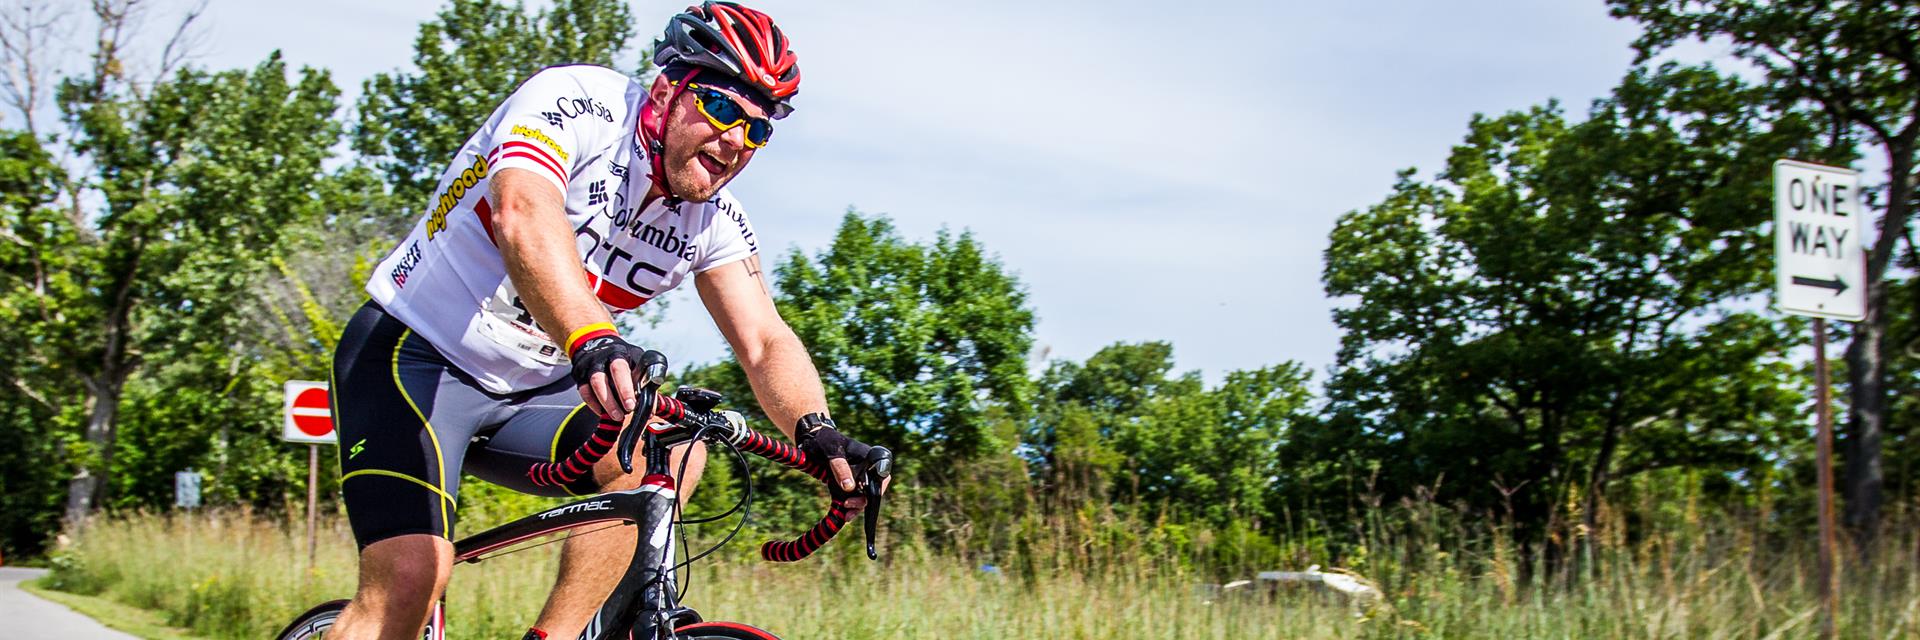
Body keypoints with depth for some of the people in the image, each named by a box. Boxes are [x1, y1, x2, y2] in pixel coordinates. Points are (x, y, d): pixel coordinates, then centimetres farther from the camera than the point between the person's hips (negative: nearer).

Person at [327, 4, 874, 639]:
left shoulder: (713, 219, -2)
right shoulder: (576, 102, -20)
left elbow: (765, 342, -10)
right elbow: (523, 215, -39)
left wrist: (816, 431, -32)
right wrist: (591, 341, -57)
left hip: (532, 390, 6)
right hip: (417, 353, -6)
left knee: (674, 452, -19)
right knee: (410, 575, -22)